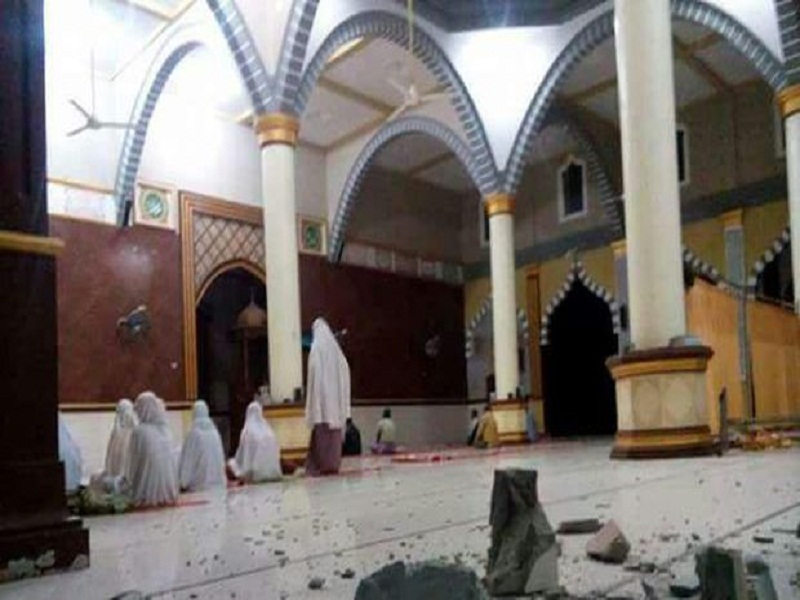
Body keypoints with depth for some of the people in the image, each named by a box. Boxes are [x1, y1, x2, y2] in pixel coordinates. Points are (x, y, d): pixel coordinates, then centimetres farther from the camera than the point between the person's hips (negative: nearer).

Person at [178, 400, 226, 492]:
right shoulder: (214, 432, 4)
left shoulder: (194, 433, -10)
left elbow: (187, 459, -7)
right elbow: (221, 458, 10)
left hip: (199, 483, -5)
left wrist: (183, 481, 1)